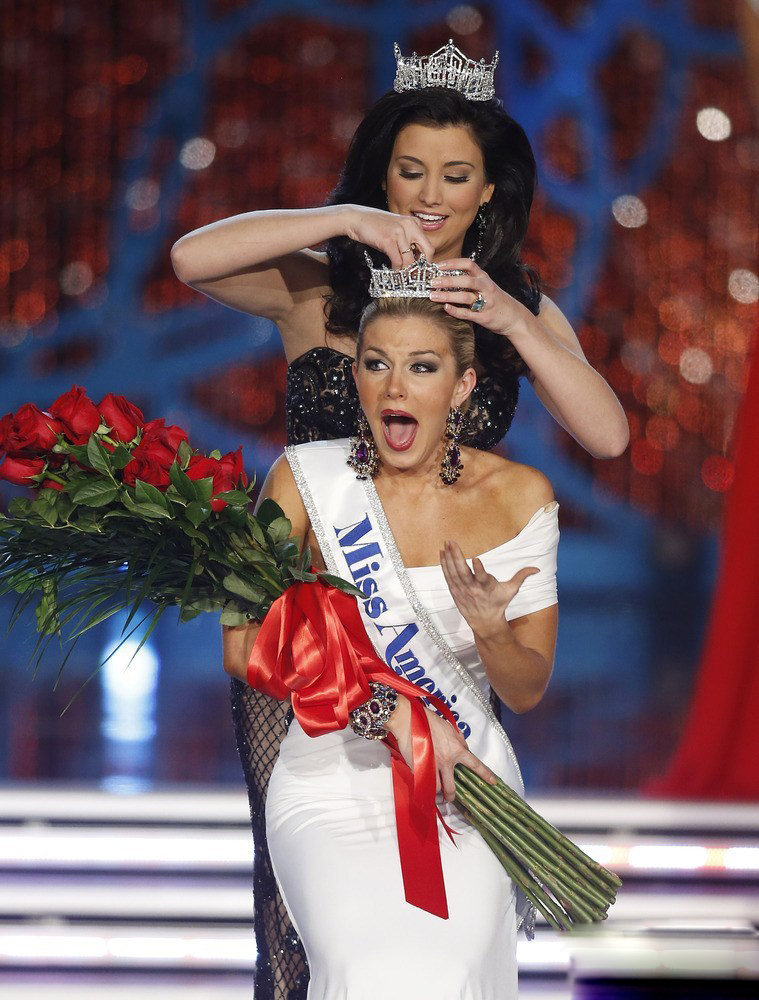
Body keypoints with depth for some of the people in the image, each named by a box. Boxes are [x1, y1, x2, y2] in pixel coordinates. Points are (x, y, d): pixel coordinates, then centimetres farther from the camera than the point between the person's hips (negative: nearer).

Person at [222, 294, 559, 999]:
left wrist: (490, 629, -19)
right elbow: (245, 649, -11)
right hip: (334, 777, -1)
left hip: (469, 785, 1)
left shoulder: (518, 497, 1)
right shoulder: (308, 478, -3)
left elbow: (526, 690, 5)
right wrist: (396, 713, -19)